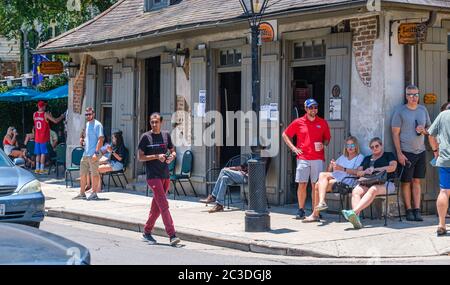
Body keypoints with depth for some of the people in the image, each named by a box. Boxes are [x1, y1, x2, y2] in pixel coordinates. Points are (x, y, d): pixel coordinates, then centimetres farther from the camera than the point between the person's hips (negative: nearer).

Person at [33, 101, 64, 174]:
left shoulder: (34, 114, 6)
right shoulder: (46, 114, -12)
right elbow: (55, 121, -14)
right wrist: (61, 117, 5)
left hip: (37, 137, 5)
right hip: (44, 137, -5)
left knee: (38, 154, 11)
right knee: (43, 153, -1)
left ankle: (37, 168, 13)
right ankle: (42, 169, -1)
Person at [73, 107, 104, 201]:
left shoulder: (97, 125, -9)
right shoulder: (87, 124, 16)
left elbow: (100, 139, -15)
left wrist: (96, 152, -22)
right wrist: (82, 139, 5)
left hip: (93, 154, -9)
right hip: (85, 153, 9)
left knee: (94, 174, -2)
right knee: (82, 173, 11)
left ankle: (94, 193, 3)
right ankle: (82, 193, 17)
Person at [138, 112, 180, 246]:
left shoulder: (166, 135, 9)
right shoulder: (145, 137, -3)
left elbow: (173, 151, 18)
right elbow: (141, 157, -4)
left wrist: (172, 156, -5)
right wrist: (156, 156, -16)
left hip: (165, 175, 5)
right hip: (153, 176, -5)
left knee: (156, 207, 11)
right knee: (164, 205, -13)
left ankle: (147, 233, 24)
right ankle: (172, 235, -17)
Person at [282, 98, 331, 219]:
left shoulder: (323, 123, 8)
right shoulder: (298, 122, 5)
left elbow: (327, 138, 18)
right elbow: (285, 135, 13)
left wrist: (323, 145, -3)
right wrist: (293, 148, 3)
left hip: (318, 158, 1)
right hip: (303, 158, -1)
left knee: (316, 185, 0)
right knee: (302, 184, -2)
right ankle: (301, 210, 6)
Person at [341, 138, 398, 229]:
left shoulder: (389, 155, 19)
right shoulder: (367, 158, 32)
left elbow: (393, 167, -1)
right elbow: (358, 172, 21)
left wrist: (375, 169, -7)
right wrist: (365, 172, -3)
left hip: (385, 183, -4)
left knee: (373, 190, -38)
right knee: (355, 191, -30)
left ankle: (354, 212, -55)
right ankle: (356, 218, -49)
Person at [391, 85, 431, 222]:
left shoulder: (423, 110, 10)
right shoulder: (400, 111, -4)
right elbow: (395, 133, -6)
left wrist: (423, 130, -6)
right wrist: (399, 153, -12)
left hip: (420, 151, 4)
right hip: (406, 152, -4)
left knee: (417, 181, 5)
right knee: (406, 182, 0)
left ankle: (417, 210, 6)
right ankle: (409, 210, 7)